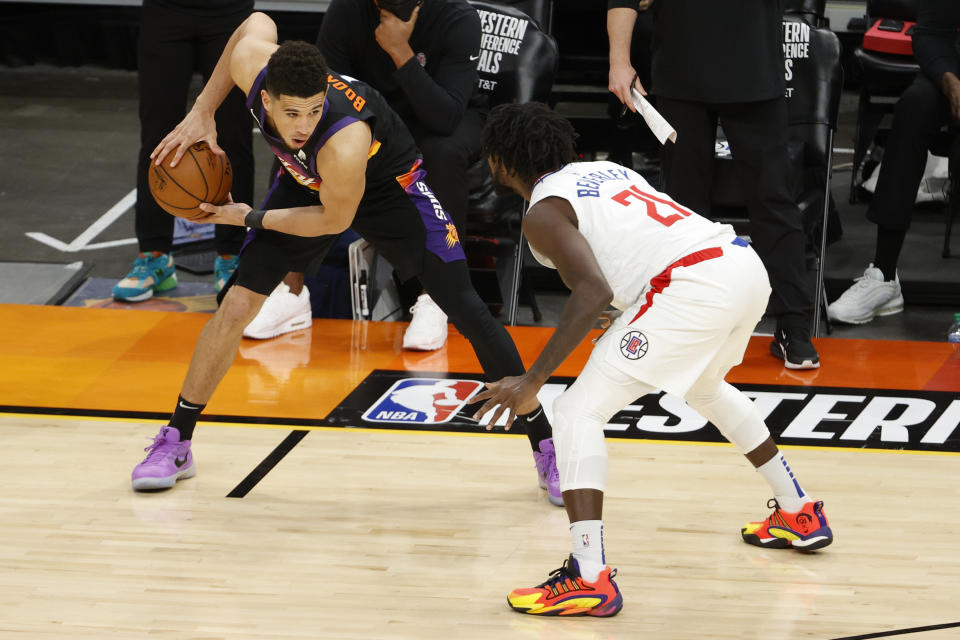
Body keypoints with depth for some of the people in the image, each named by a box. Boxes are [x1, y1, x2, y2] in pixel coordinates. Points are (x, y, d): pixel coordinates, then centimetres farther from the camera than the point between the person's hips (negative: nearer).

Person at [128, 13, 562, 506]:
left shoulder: (344, 143, -45)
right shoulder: (251, 63, -33)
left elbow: (334, 220, -25)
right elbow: (259, 23, -7)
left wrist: (250, 219, -20)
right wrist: (201, 114, -10)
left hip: (388, 184, -4)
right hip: (306, 181, 4)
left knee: (468, 312, -8)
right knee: (237, 303, -6)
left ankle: (545, 448, 6)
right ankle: (175, 444, 9)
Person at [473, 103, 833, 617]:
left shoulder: (543, 212, 2)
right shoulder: (604, 170, 27)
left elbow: (594, 292, -12)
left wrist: (532, 381, -11)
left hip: (693, 286, -9)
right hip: (746, 265, 9)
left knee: (577, 413, -4)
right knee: (702, 386, 38)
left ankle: (590, 578, -18)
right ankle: (799, 514, 47)